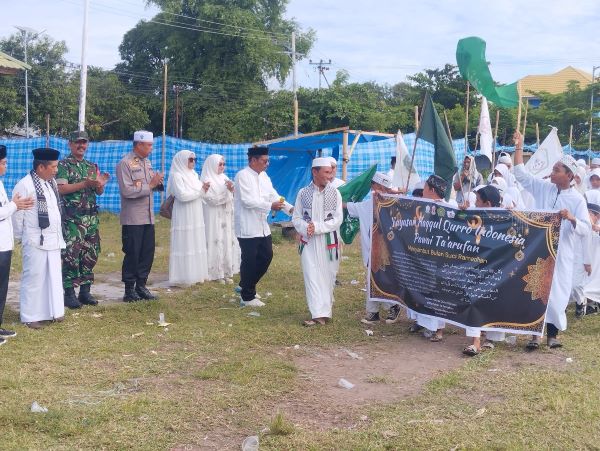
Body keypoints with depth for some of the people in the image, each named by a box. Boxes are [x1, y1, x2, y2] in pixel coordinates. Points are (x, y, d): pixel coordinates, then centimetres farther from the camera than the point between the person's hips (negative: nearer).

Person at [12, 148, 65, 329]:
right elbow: (17, 214, -10)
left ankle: (52, 311, 24)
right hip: (35, 241, -7)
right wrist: (19, 237, -3)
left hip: (53, 239, 7)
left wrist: (59, 234, 14)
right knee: (34, 278, 0)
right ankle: (31, 316, 10)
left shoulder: (51, 182, 9)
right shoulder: (24, 185, -15)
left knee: (54, 276, 13)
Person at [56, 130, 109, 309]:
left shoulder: (92, 166, 15)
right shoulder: (63, 165, -3)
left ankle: (85, 291, 16)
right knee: (71, 255, -7)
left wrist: (101, 184, -9)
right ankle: (69, 293, 0)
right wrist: (85, 183, -22)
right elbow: (61, 189, -15)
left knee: (90, 254, 7)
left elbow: (99, 192, 14)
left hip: (91, 217, 6)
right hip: (72, 219, -6)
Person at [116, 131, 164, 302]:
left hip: (148, 217, 7)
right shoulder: (125, 164, -11)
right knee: (132, 254, 0)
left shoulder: (147, 163, 13)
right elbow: (127, 191, -20)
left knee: (147, 253, 9)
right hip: (132, 219, -7)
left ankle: (141, 286, 21)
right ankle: (129, 289, 10)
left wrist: (157, 182, -3)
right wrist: (150, 185, -19)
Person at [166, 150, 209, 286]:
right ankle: (183, 277, -1)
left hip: (196, 217, 8)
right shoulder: (176, 175, -10)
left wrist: (205, 189, -5)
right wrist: (201, 191, -13)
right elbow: (182, 195, -20)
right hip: (184, 217, -8)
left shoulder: (193, 175, 14)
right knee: (184, 245, -6)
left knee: (196, 245, 10)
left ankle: (194, 275, 17)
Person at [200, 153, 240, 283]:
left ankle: (225, 272, 13)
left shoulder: (224, 178, 12)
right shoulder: (207, 180, -8)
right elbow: (212, 199, -17)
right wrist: (227, 191, -20)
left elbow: (232, 197, 13)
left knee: (227, 243, 7)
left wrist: (232, 190, -8)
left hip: (226, 217, 7)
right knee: (216, 243, -5)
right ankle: (215, 273, 0)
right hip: (214, 218, -7)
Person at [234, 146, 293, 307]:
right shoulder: (242, 176, -14)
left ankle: (247, 286, 31)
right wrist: (270, 206, -23)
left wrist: (289, 208, -8)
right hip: (247, 228, -8)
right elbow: (248, 201, -21)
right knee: (249, 261, 0)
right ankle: (247, 297, 14)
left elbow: (274, 195, 6)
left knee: (266, 256, 13)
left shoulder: (264, 176, 10)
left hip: (262, 226, 8)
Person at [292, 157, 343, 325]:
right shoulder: (303, 193, 2)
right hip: (309, 242, 0)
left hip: (329, 242, 0)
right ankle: (320, 313, -10)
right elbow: (296, 218, 5)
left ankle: (325, 310, 19)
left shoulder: (335, 193, 0)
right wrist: (305, 228, -16)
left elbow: (338, 219, -6)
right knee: (312, 276, -8)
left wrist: (317, 227, -16)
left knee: (328, 276, 6)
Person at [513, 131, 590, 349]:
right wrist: (519, 147, 1)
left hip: (560, 255, -2)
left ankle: (552, 333, 16)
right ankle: (535, 334, 9)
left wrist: (571, 218, -27)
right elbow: (521, 174, 7)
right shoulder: (543, 188, 4)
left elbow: (585, 229, -7)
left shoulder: (577, 199, -3)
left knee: (556, 293, 3)